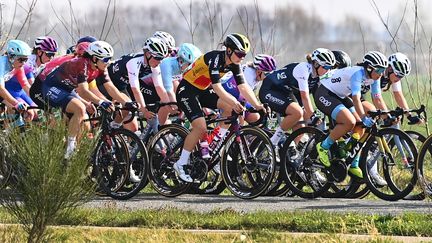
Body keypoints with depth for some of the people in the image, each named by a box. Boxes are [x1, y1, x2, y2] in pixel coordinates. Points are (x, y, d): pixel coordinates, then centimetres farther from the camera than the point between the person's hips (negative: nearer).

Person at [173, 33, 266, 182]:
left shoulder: (233, 64, -4)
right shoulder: (215, 58, -27)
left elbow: (243, 87, -5)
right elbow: (217, 87, -35)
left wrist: (257, 105, -16)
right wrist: (235, 102, -44)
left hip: (202, 91, 8)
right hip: (187, 91, -8)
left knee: (230, 107, -9)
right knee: (200, 127, -22)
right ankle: (181, 164, -12)